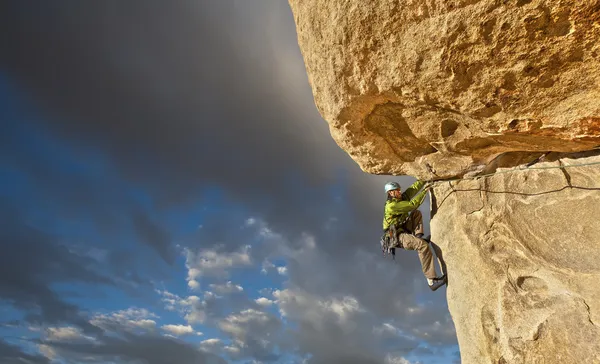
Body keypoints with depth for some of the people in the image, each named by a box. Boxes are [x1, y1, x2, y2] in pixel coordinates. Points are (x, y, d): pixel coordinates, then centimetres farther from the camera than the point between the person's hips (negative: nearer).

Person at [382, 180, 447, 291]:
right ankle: (431, 280, -27)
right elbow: (412, 205, -24)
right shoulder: (391, 206, -20)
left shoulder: (401, 199, 8)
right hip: (397, 238, -9)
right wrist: (425, 190, -18)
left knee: (416, 213, 5)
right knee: (423, 245, -29)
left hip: (404, 233, 10)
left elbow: (413, 189, 11)